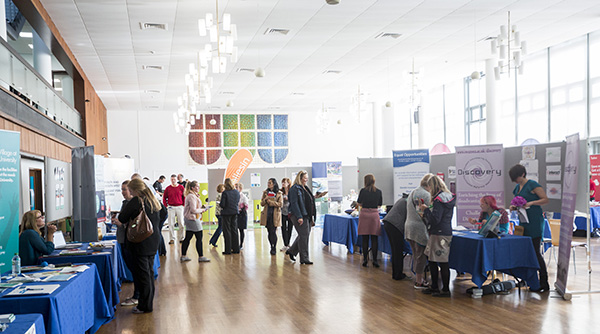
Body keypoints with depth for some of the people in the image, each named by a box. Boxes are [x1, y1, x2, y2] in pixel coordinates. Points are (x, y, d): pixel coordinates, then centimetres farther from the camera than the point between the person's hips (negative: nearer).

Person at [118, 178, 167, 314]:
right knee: (149, 271, 15)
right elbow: (163, 214, 22)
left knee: (142, 273, -1)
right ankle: (149, 302, 23)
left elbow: (122, 219, -9)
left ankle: (145, 306, 3)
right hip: (154, 241, 8)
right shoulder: (154, 200, 8)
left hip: (141, 242, -8)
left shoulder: (135, 202, -15)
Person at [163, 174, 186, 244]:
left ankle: (181, 238, 11)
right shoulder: (168, 188, 4)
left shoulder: (181, 187, 1)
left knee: (181, 223, 0)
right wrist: (166, 205, 4)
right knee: (171, 224, 0)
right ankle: (172, 239, 6)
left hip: (180, 207, -1)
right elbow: (164, 197, 12)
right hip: (171, 207, 1)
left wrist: (183, 205, -1)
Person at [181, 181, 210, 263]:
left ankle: (183, 256, 15)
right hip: (193, 219, -10)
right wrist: (202, 210, -8)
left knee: (188, 238, 12)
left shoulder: (190, 195, 15)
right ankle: (201, 257, 2)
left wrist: (201, 208, 12)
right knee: (199, 238, -3)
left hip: (189, 219, 10)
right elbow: (193, 210, -22)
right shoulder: (192, 196, -17)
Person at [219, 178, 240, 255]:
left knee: (227, 231, 2)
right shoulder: (237, 192, 1)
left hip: (226, 213, -5)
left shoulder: (225, 193, -17)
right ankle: (236, 249, 15)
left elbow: (222, 204, -17)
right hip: (235, 212, 5)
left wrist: (219, 204, 4)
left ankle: (228, 250, 3)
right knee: (234, 230, 12)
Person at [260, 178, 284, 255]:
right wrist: (265, 199, -11)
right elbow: (262, 204, 10)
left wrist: (270, 201, -13)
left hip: (275, 215, -4)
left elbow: (280, 204, -8)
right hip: (267, 215, 4)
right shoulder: (265, 192, 13)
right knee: (269, 232, 7)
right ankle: (272, 247, 15)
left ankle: (274, 248, -1)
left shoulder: (279, 194, 1)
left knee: (273, 232, -8)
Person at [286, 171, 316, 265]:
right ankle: (304, 258, -1)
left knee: (304, 235, 13)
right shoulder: (295, 188, -9)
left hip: (307, 216, 9)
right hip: (300, 216, -9)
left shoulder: (305, 188, 18)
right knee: (304, 235, -7)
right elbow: (294, 203, -16)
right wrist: (299, 217, -22)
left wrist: (312, 216, 17)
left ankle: (291, 251, 27)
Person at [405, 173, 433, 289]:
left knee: (416, 255, 17)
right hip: (420, 228, -9)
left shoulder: (412, 193, 16)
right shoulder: (426, 195, -13)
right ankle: (419, 282, 5)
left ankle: (418, 278, 24)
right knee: (421, 255, 0)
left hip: (409, 227, 9)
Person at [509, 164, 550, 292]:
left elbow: (545, 199, -11)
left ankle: (544, 283, -3)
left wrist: (531, 203, -23)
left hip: (535, 222, -8)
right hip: (524, 221, 8)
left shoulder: (532, 185, -9)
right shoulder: (517, 188, 16)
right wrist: (514, 207, 5)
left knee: (535, 251, -9)